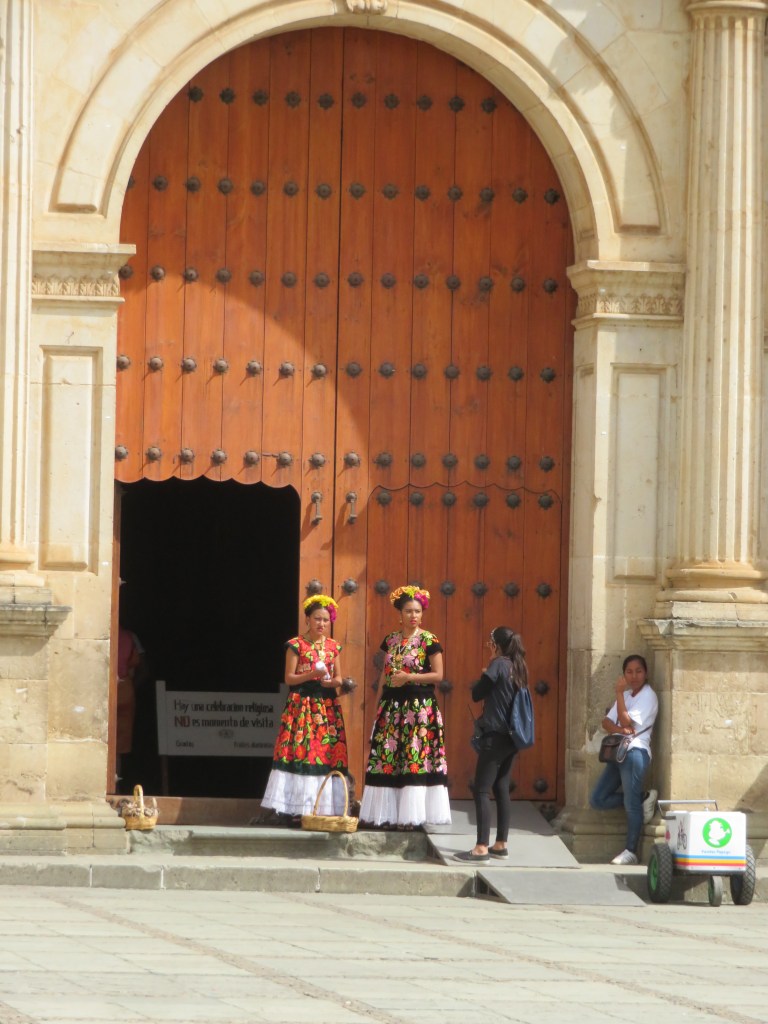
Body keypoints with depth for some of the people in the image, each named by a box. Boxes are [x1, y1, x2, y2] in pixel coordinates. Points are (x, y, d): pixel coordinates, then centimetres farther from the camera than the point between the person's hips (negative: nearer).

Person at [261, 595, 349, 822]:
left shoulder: (332, 647, 13)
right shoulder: (296, 645, 0)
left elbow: (338, 678, 17)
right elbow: (289, 677, -3)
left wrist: (334, 682, -7)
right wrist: (311, 675, -17)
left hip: (328, 707, 4)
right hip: (302, 706, -4)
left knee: (329, 756, -2)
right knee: (301, 753, -10)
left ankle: (325, 808, -1)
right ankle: (299, 810, -10)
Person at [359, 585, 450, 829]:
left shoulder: (428, 640, -3)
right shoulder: (391, 640, 12)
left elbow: (438, 674, -5)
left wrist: (409, 677, -14)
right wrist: (379, 703, 12)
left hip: (419, 706, -5)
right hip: (392, 705, 5)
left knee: (415, 759, -8)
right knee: (386, 759, 2)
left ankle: (412, 815, -5)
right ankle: (388, 813, 7)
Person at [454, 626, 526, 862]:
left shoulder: (499, 664, -13)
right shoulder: (517, 667, 12)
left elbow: (477, 694, -9)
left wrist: (484, 674, 6)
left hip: (495, 736, -9)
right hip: (510, 736, 9)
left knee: (482, 790, -9)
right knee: (501, 788, 14)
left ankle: (482, 847, -15)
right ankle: (501, 844, 15)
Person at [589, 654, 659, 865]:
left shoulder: (648, 697, -3)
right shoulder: (626, 695, 21)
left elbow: (627, 723, -13)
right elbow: (607, 722, 11)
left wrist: (619, 693, -10)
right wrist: (619, 729, -11)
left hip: (635, 751, -9)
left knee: (631, 804, -11)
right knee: (597, 800, 3)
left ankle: (630, 852, -7)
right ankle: (642, 799, 11)